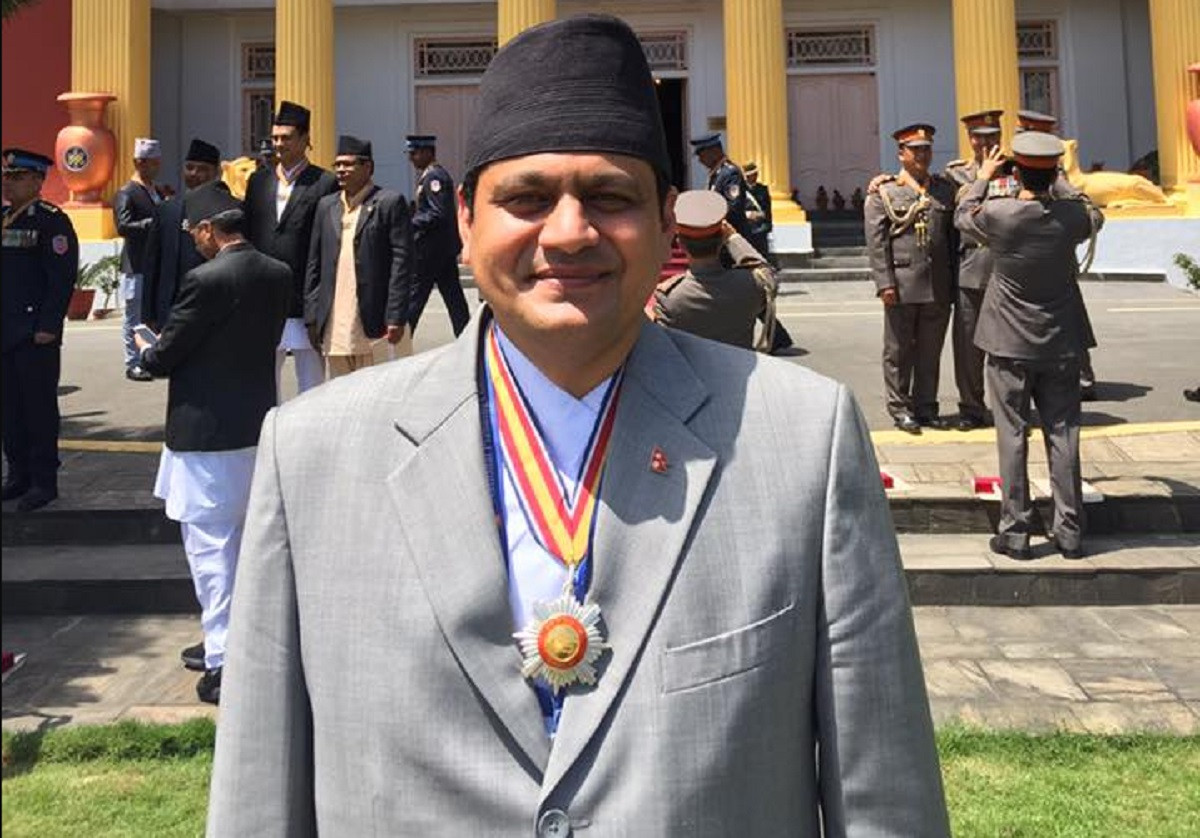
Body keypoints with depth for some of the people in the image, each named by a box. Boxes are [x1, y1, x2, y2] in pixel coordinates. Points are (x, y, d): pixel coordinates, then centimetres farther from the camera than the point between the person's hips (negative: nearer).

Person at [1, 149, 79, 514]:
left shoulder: (52, 221, -8)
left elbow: (62, 277, -14)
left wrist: (48, 326, -18)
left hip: (36, 335, -7)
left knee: (40, 406, 0)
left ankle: (44, 481, 8)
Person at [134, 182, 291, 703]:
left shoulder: (205, 280, -19)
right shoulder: (279, 276, 2)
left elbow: (164, 359, -13)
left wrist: (145, 347, 11)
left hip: (206, 433, -8)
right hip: (257, 426, 8)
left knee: (209, 545, 0)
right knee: (242, 538, 19)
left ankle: (224, 663, 4)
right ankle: (226, 638, 34)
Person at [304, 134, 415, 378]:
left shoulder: (390, 202, -2)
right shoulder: (326, 205, 15)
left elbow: (401, 261, -7)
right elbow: (314, 264, 14)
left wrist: (396, 318, -14)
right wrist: (312, 317, 7)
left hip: (375, 323, -5)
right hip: (334, 327, 5)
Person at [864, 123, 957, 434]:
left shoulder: (945, 189, 13)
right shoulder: (883, 192, 1)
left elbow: (953, 236, 14)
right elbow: (876, 242, -5)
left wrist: (954, 280, 9)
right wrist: (885, 283, -12)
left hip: (938, 288, 4)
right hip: (902, 286, -3)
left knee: (930, 351, 9)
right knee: (899, 351, 4)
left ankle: (925, 407, 20)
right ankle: (900, 409, 14)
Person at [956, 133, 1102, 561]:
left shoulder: (997, 214, -15)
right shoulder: (1072, 215, -8)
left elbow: (962, 217, 8)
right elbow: (1093, 217, 18)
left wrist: (982, 178, 23)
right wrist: (1066, 186, 26)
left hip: (1010, 344, -2)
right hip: (1060, 344, 2)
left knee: (1012, 436, 4)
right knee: (1063, 435, 8)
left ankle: (1016, 530, 7)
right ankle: (1070, 532, 13)